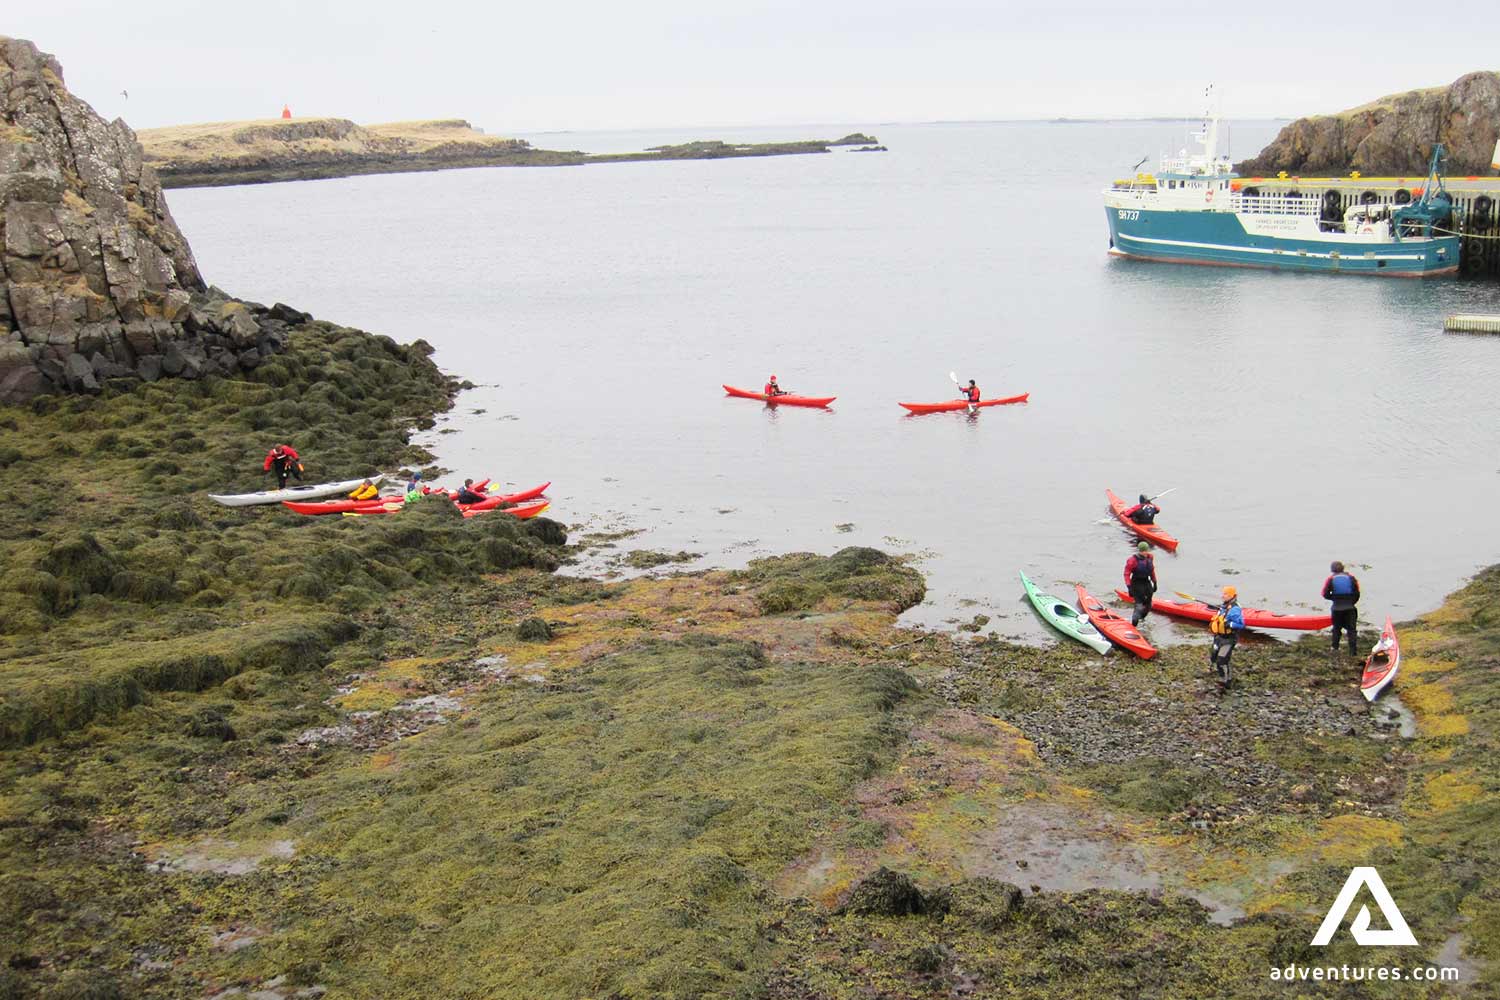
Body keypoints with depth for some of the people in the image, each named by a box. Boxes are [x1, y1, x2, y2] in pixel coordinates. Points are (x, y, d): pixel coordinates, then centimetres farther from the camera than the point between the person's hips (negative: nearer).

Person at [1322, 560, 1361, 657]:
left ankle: (1335, 648, 23)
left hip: (1337, 608, 0)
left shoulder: (1331, 579, -2)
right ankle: (1353, 651, -1)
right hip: (1350, 608, 0)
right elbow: (1357, 593, 2)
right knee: (1351, 629, 5)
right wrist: (1351, 602, 14)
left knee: (1336, 628, 19)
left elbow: (1325, 594, -3)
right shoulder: (1351, 577, 2)